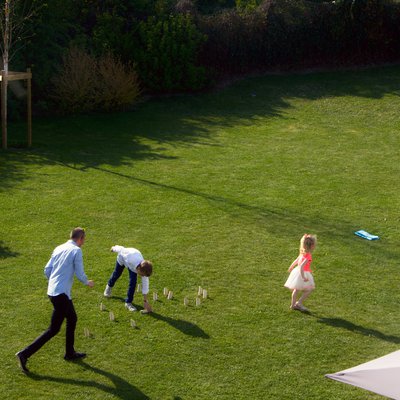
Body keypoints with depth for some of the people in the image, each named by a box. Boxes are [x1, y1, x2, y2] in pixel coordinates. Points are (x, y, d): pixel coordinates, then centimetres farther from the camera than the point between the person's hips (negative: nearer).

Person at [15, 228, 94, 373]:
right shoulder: (76, 251, -9)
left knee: (72, 319, 24)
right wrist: (88, 283, 9)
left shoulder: (58, 249, 12)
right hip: (61, 294, -9)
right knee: (54, 329, -3)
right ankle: (25, 354, -8)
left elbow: (47, 270, 12)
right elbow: (80, 274, -11)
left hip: (52, 291, 9)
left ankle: (70, 353, 33)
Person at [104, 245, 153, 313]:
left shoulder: (144, 270, -36)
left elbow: (145, 285, -24)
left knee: (133, 282, -13)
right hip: (123, 256, -1)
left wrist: (145, 301, -22)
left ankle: (128, 302, 3)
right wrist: (114, 248, -6)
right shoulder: (131, 260, -48)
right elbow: (121, 249, -29)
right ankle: (109, 286, 56)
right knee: (116, 274, 21)